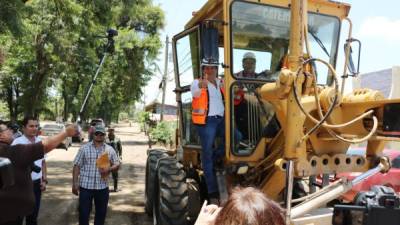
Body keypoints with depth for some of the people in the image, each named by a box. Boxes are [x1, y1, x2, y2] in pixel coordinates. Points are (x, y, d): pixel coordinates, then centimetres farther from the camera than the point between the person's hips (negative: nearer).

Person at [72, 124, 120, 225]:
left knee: (101, 212, 13)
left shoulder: (109, 149, 4)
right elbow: (77, 166, -1)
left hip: (102, 187, 2)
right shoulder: (84, 148, -2)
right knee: (84, 212, 4)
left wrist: (109, 169, -13)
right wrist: (75, 183, -6)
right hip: (85, 186, -2)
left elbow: (117, 165, 8)